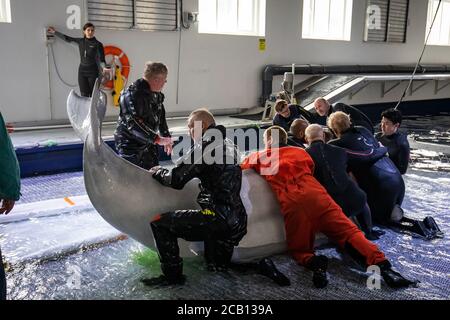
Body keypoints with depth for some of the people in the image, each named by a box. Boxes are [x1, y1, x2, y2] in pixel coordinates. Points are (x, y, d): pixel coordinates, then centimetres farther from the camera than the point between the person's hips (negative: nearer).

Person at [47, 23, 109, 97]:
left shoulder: (98, 44, -5)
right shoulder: (80, 41, 6)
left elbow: (101, 60, -8)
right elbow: (67, 39, 19)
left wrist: (104, 68, -28)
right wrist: (54, 32, 25)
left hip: (93, 72, -3)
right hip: (82, 71, 3)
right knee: (84, 96, -2)